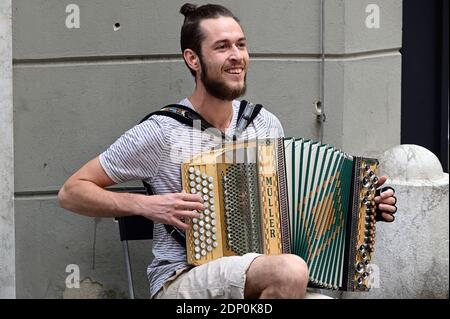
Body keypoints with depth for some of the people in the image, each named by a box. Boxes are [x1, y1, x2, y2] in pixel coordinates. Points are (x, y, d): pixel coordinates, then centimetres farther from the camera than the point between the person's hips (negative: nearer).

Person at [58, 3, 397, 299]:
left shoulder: (266, 124, 7)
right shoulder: (162, 132, -8)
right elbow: (71, 192, -2)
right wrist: (145, 205, -16)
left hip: (262, 275, 5)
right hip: (180, 282, -5)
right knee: (290, 271, -33)